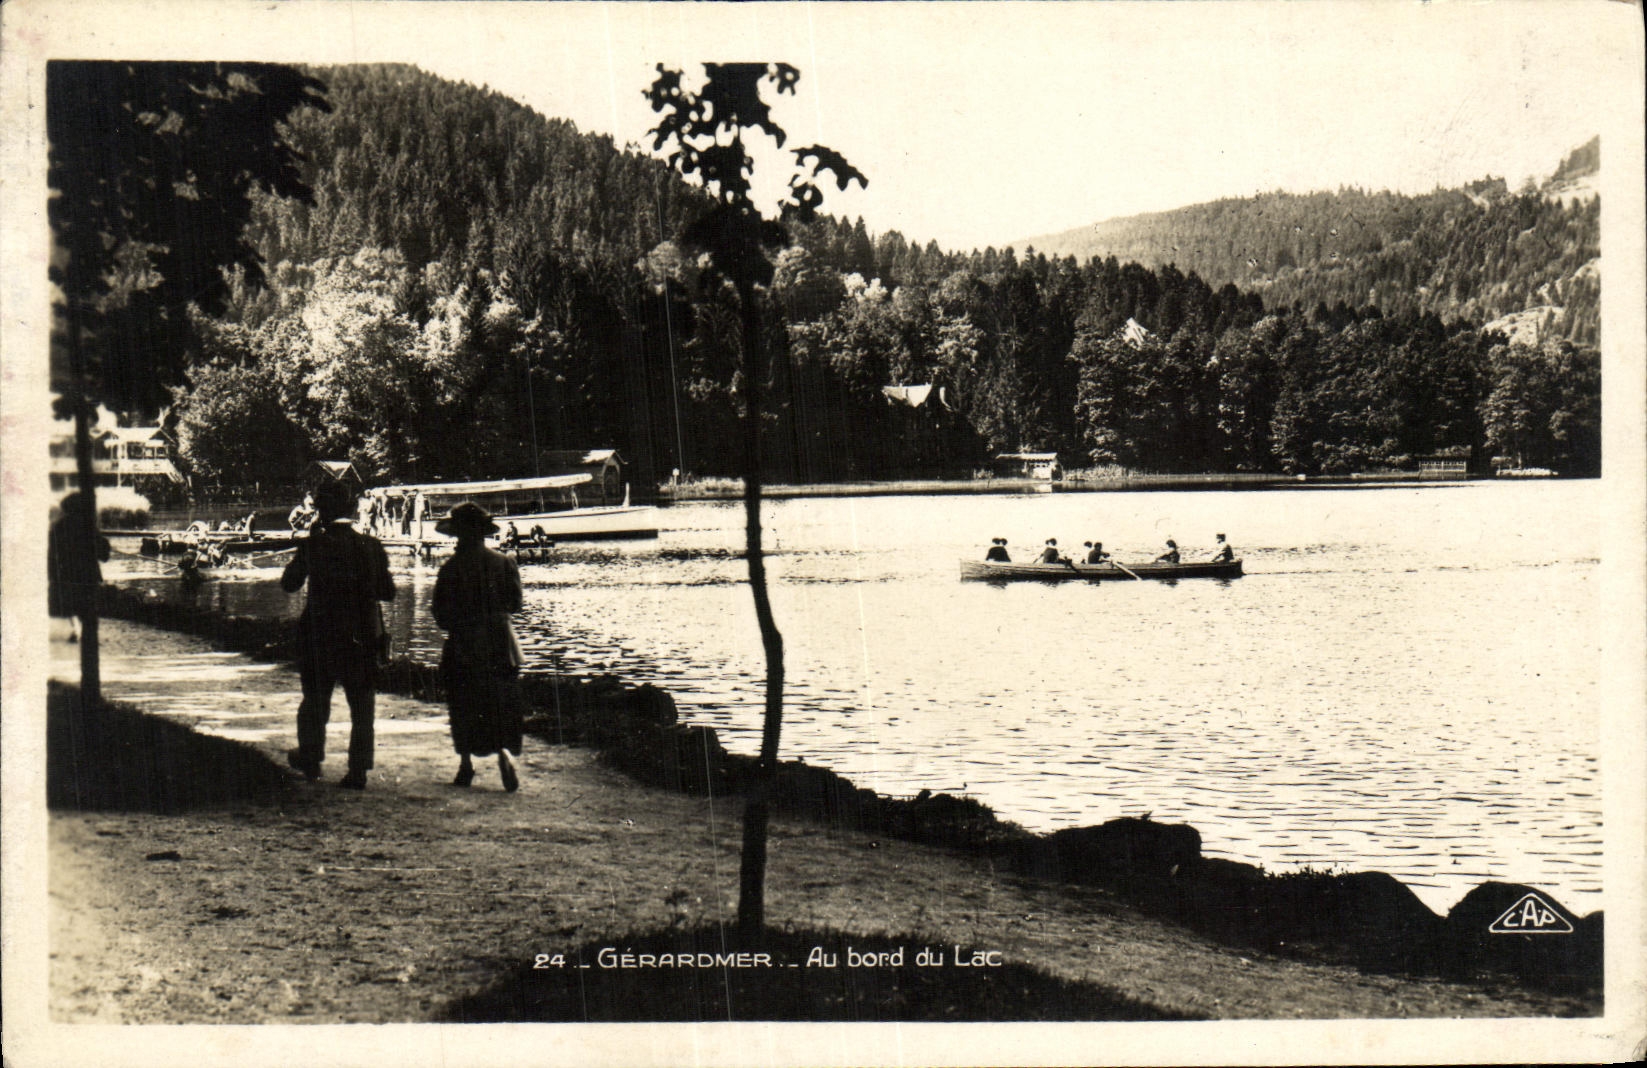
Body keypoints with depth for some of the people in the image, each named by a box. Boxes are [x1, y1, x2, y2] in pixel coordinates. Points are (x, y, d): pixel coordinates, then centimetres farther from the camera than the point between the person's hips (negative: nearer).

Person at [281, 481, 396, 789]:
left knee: (315, 700, 18)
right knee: (362, 706, 8)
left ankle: (311, 759, 33)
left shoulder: (313, 545, -10)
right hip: (363, 635, 1)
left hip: (320, 634, -1)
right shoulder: (372, 546, -5)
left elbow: (289, 584, 0)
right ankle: (358, 771, 6)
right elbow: (388, 592, -1)